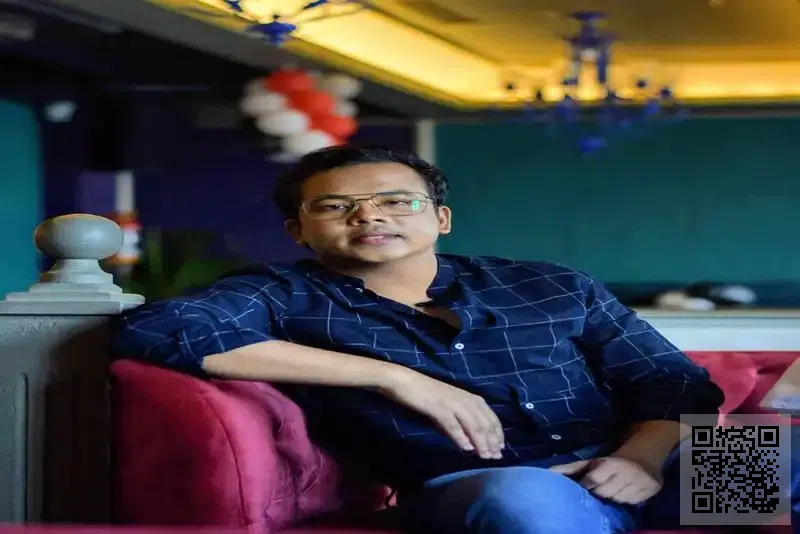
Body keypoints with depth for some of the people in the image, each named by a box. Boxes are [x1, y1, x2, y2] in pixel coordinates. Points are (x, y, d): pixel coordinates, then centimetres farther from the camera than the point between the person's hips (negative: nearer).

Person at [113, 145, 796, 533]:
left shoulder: (556, 288, 21)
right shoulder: (284, 296, 11)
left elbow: (675, 383, 18)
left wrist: (642, 458, -9)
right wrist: (393, 377, -9)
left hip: (623, 469, 4)